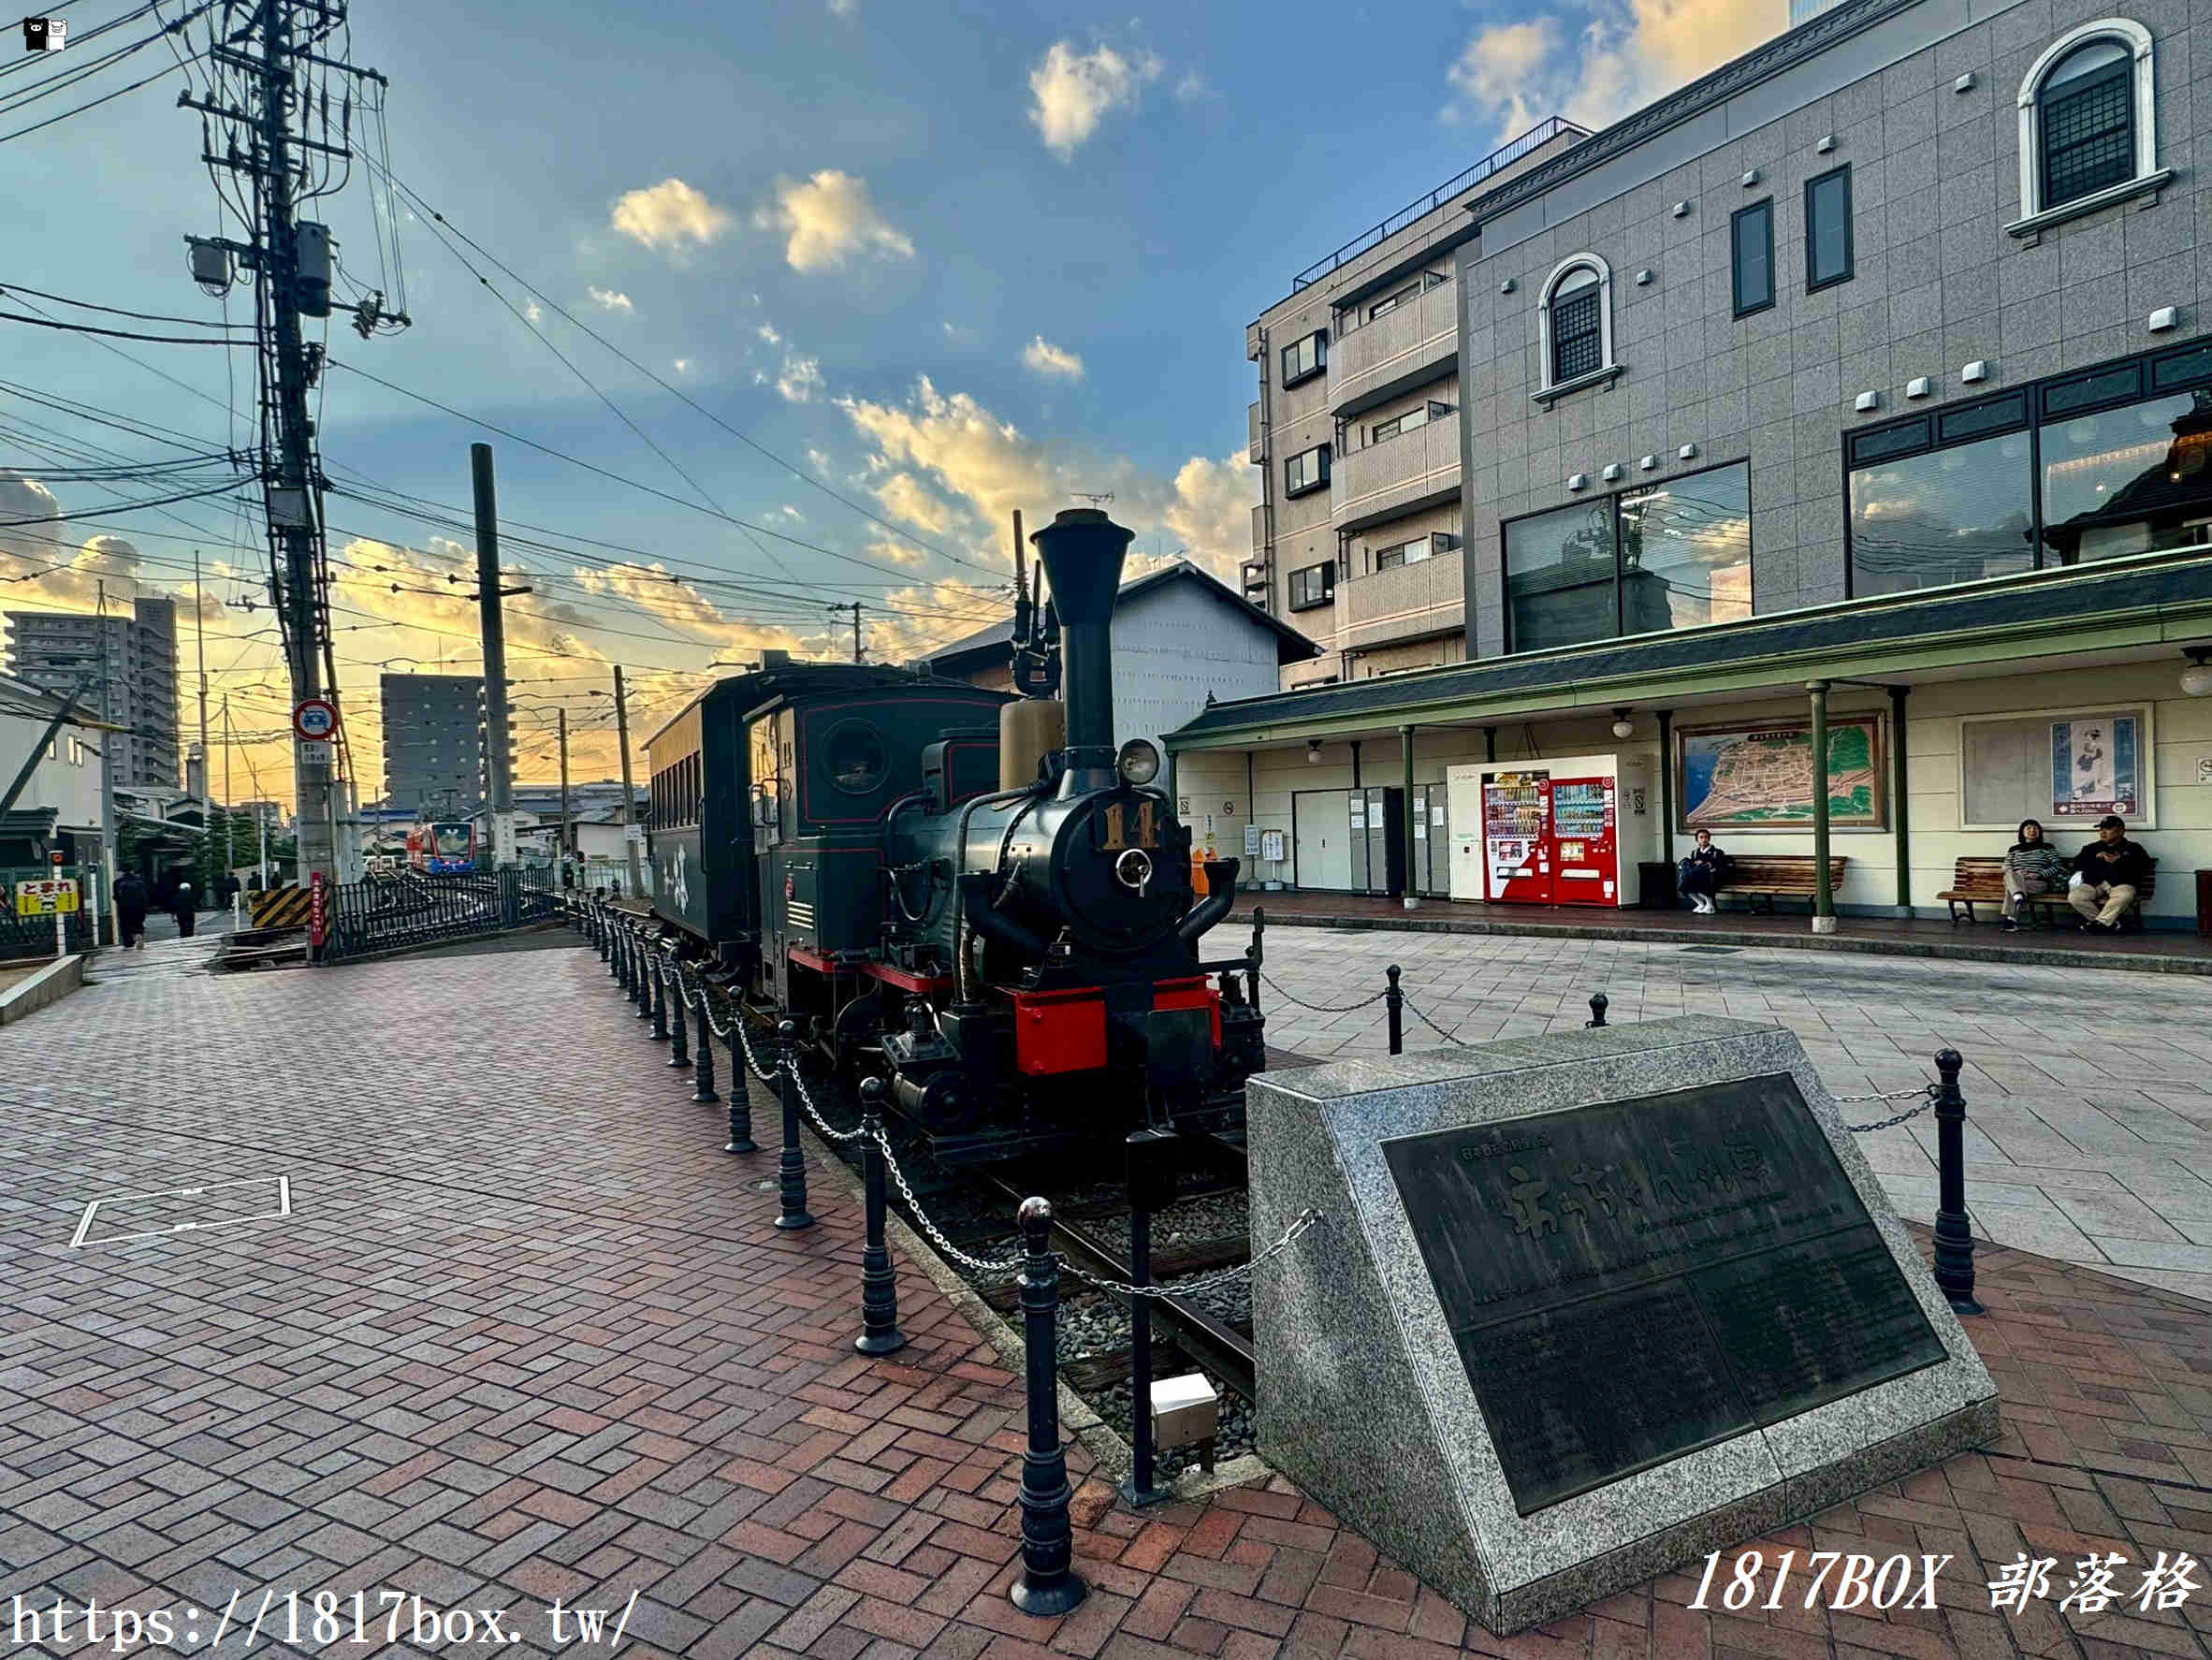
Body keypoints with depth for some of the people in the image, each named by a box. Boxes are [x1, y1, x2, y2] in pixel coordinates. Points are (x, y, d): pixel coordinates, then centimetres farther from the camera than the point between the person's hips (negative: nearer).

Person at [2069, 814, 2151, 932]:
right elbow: (2077, 864, 16)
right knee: (2074, 897, -29)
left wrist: (2119, 862, -9)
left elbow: (2145, 866, 3)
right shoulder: (2092, 848, 27)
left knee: (2124, 896, -40)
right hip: (2094, 883, 3)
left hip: (2120, 884, -3)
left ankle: (2100, 922, -27)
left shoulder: (2133, 848, 19)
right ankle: (2110, 922, -15)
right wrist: (2095, 858, 0)